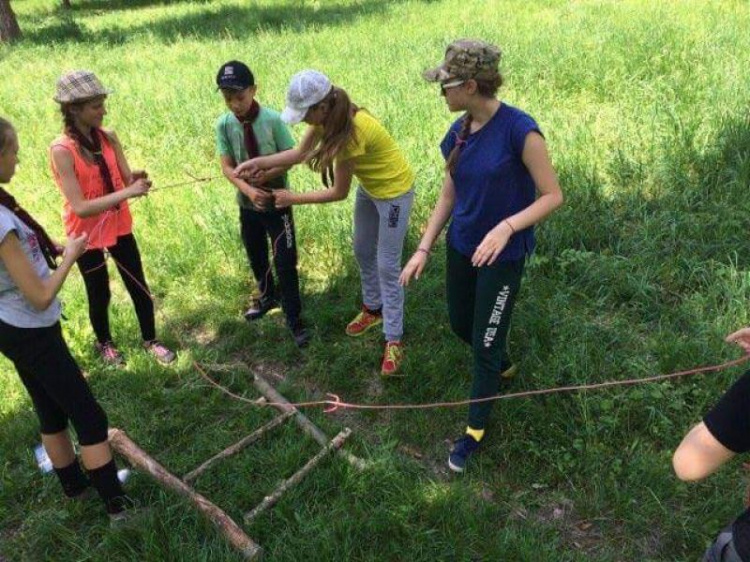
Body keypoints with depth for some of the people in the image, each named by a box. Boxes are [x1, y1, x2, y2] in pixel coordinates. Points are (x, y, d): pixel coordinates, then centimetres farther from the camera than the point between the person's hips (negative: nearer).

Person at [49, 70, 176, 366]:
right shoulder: (61, 150, -23)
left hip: (119, 226, 5)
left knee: (139, 286, 13)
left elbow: (126, 181, -4)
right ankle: (104, 343, 42)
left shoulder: (109, 137, -7)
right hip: (87, 235, -4)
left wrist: (137, 179, -27)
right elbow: (80, 207, -28)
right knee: (99, 294, 14)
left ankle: (150, 339, 34)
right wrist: (127, 192, -35)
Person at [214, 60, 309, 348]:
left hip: (277, 201, -4)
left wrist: (267, 175, -26)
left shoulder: (272, 119, -18)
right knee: (256, 257, 21)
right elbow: (226, 167, -8)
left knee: (285, 261, -1)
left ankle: (294, 320, 14)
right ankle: (267, 297, 48)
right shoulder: (224, 124, -9)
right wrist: (248, 189, -25)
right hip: (248, 204, 4)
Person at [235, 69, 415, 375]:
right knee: (363, 252, 21)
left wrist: (293, 199, -19)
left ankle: (393, 341, 10)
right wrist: (259, 162, -14)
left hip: (393, 192, -9)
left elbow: (338, 192, -27)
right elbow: (300, 152, -2)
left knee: (387, 267, -3)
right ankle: (373, 308, 44)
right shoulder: (328, 117, -11)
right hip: (369, 188, 9)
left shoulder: (351, 132, -36)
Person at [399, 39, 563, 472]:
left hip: (503, 256, -6)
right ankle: (502, 364, 55)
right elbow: (448, 195, 6)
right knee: (461, 325, 22)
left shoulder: (520, 130, -21)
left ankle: (476, 429, 29)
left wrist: (506, 227, -31)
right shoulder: (459, 132, -2)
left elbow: (553, 196, -17)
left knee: (484, 343, 5)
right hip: (462, 246, 7)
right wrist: (424, 249, 3)